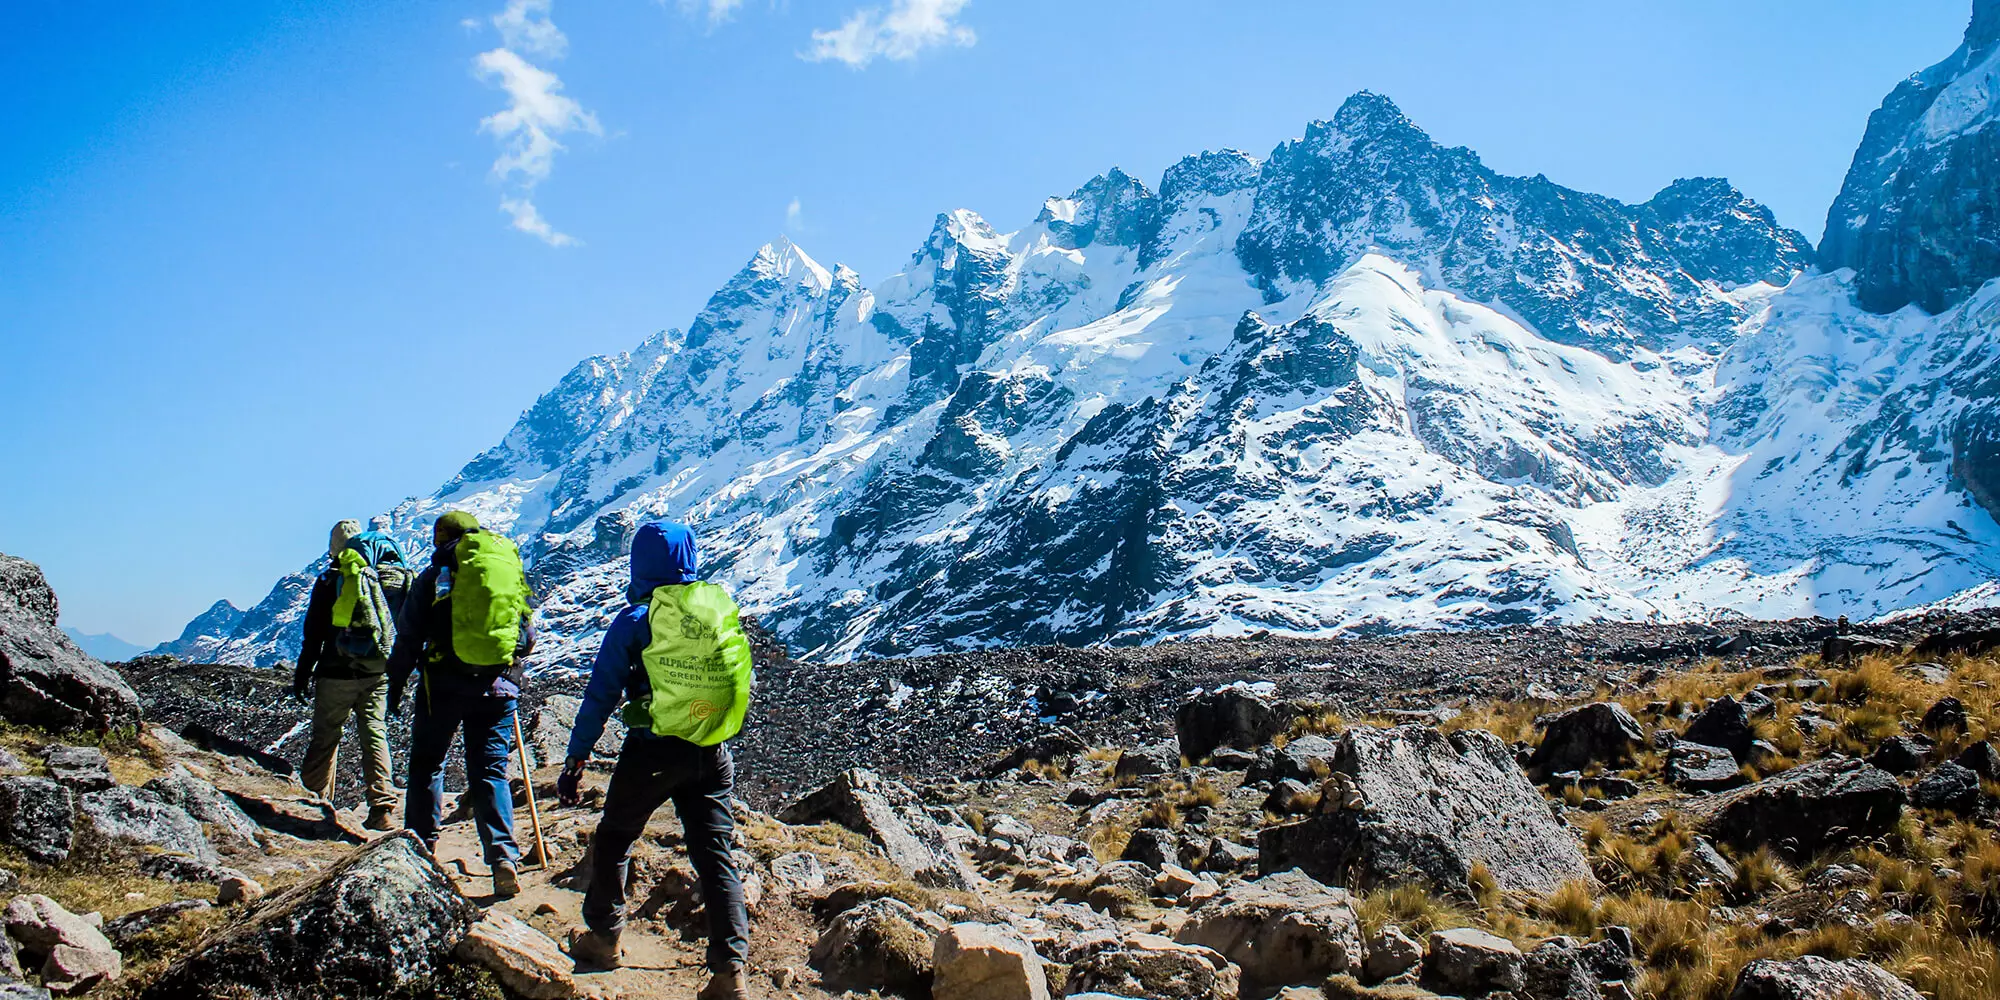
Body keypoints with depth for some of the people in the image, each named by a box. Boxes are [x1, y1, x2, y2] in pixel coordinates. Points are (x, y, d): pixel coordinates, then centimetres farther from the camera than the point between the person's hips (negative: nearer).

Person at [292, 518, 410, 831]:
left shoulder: (331, 580, -5)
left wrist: (302, 677, 4)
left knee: (324, 738, 9)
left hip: (337, 674, -3)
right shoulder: (397, 577, 4)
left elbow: (313, 635, -3)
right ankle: (382, 810, 1)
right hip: (378, 675, 3)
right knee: (375, 735, 7)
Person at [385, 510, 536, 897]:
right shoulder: (513, 570, 11)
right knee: (491, 771, 6)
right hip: (498, 687, 2)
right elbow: (529, 639, 15)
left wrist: (395, 686, 11)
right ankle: (503, 855, -8)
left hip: (444, 683, -2)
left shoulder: (436, 576, 2)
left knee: (427, 765, 15)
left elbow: (408, 637, 2)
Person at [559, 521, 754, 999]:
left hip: (652, 751, -3)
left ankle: (603, 939, 31)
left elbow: (600, 695, -6)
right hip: (712, 757, 4)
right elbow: (744, 686, 13)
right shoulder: (724, 612, 4)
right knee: (715, 856, 6)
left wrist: (575, 760, -1)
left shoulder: (636, 620, -7)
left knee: (612, 839, 19)